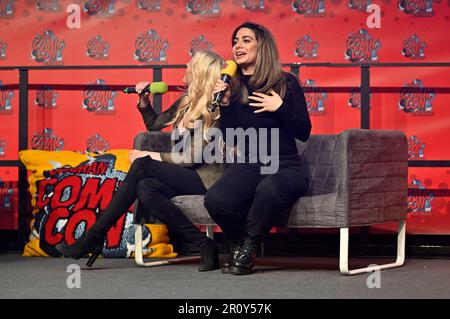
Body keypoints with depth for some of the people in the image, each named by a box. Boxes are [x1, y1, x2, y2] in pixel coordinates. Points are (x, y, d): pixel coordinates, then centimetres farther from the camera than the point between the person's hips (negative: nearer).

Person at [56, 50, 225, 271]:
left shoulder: (212, 110, -8)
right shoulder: (186, 101, 16)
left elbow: (193, 157, -14)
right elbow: (155, 124, 29)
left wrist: (152, 156, -11)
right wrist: (144, 101, 12)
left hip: (206, 178, -7)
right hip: (184, 179, 7)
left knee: (143, 165, -25)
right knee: (145, 189, -26)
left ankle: (94, 238, -25)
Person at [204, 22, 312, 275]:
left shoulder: (286, 83, 2)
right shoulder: (233, 88, 11)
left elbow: (304, 133, 0)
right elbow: (231, 141, 7)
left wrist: (280, 108, -13)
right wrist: (225, 104, -4)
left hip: (285, 167, -2)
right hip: (246, 166, 3)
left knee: (269, 189, -40)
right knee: (215, 199, -31)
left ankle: (248, 248, -10)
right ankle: (236, 244, 3)